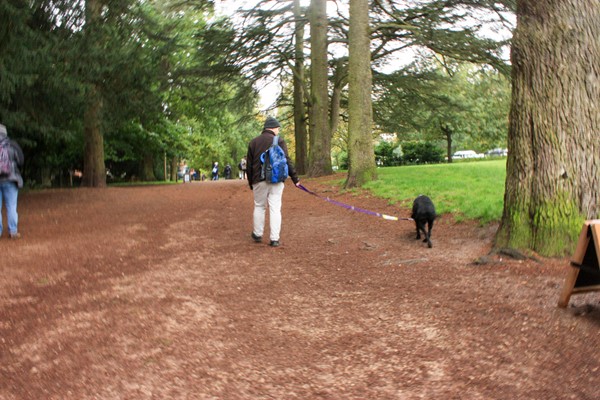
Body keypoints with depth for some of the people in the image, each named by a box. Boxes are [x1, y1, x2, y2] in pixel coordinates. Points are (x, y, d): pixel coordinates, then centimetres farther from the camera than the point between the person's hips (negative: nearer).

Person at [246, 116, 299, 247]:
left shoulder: (253, 142, 9)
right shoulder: (279, 141, -2)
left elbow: (249, 165, 11)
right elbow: (287, 161, -8)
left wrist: (250, 182, 19)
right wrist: (295, 178, -4)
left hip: (259, 181, 3)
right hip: (276, 180, -2)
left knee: (259, 207, 16)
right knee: (275, 209, 0)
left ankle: (257, 234, 23)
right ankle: (274, 239, -2)